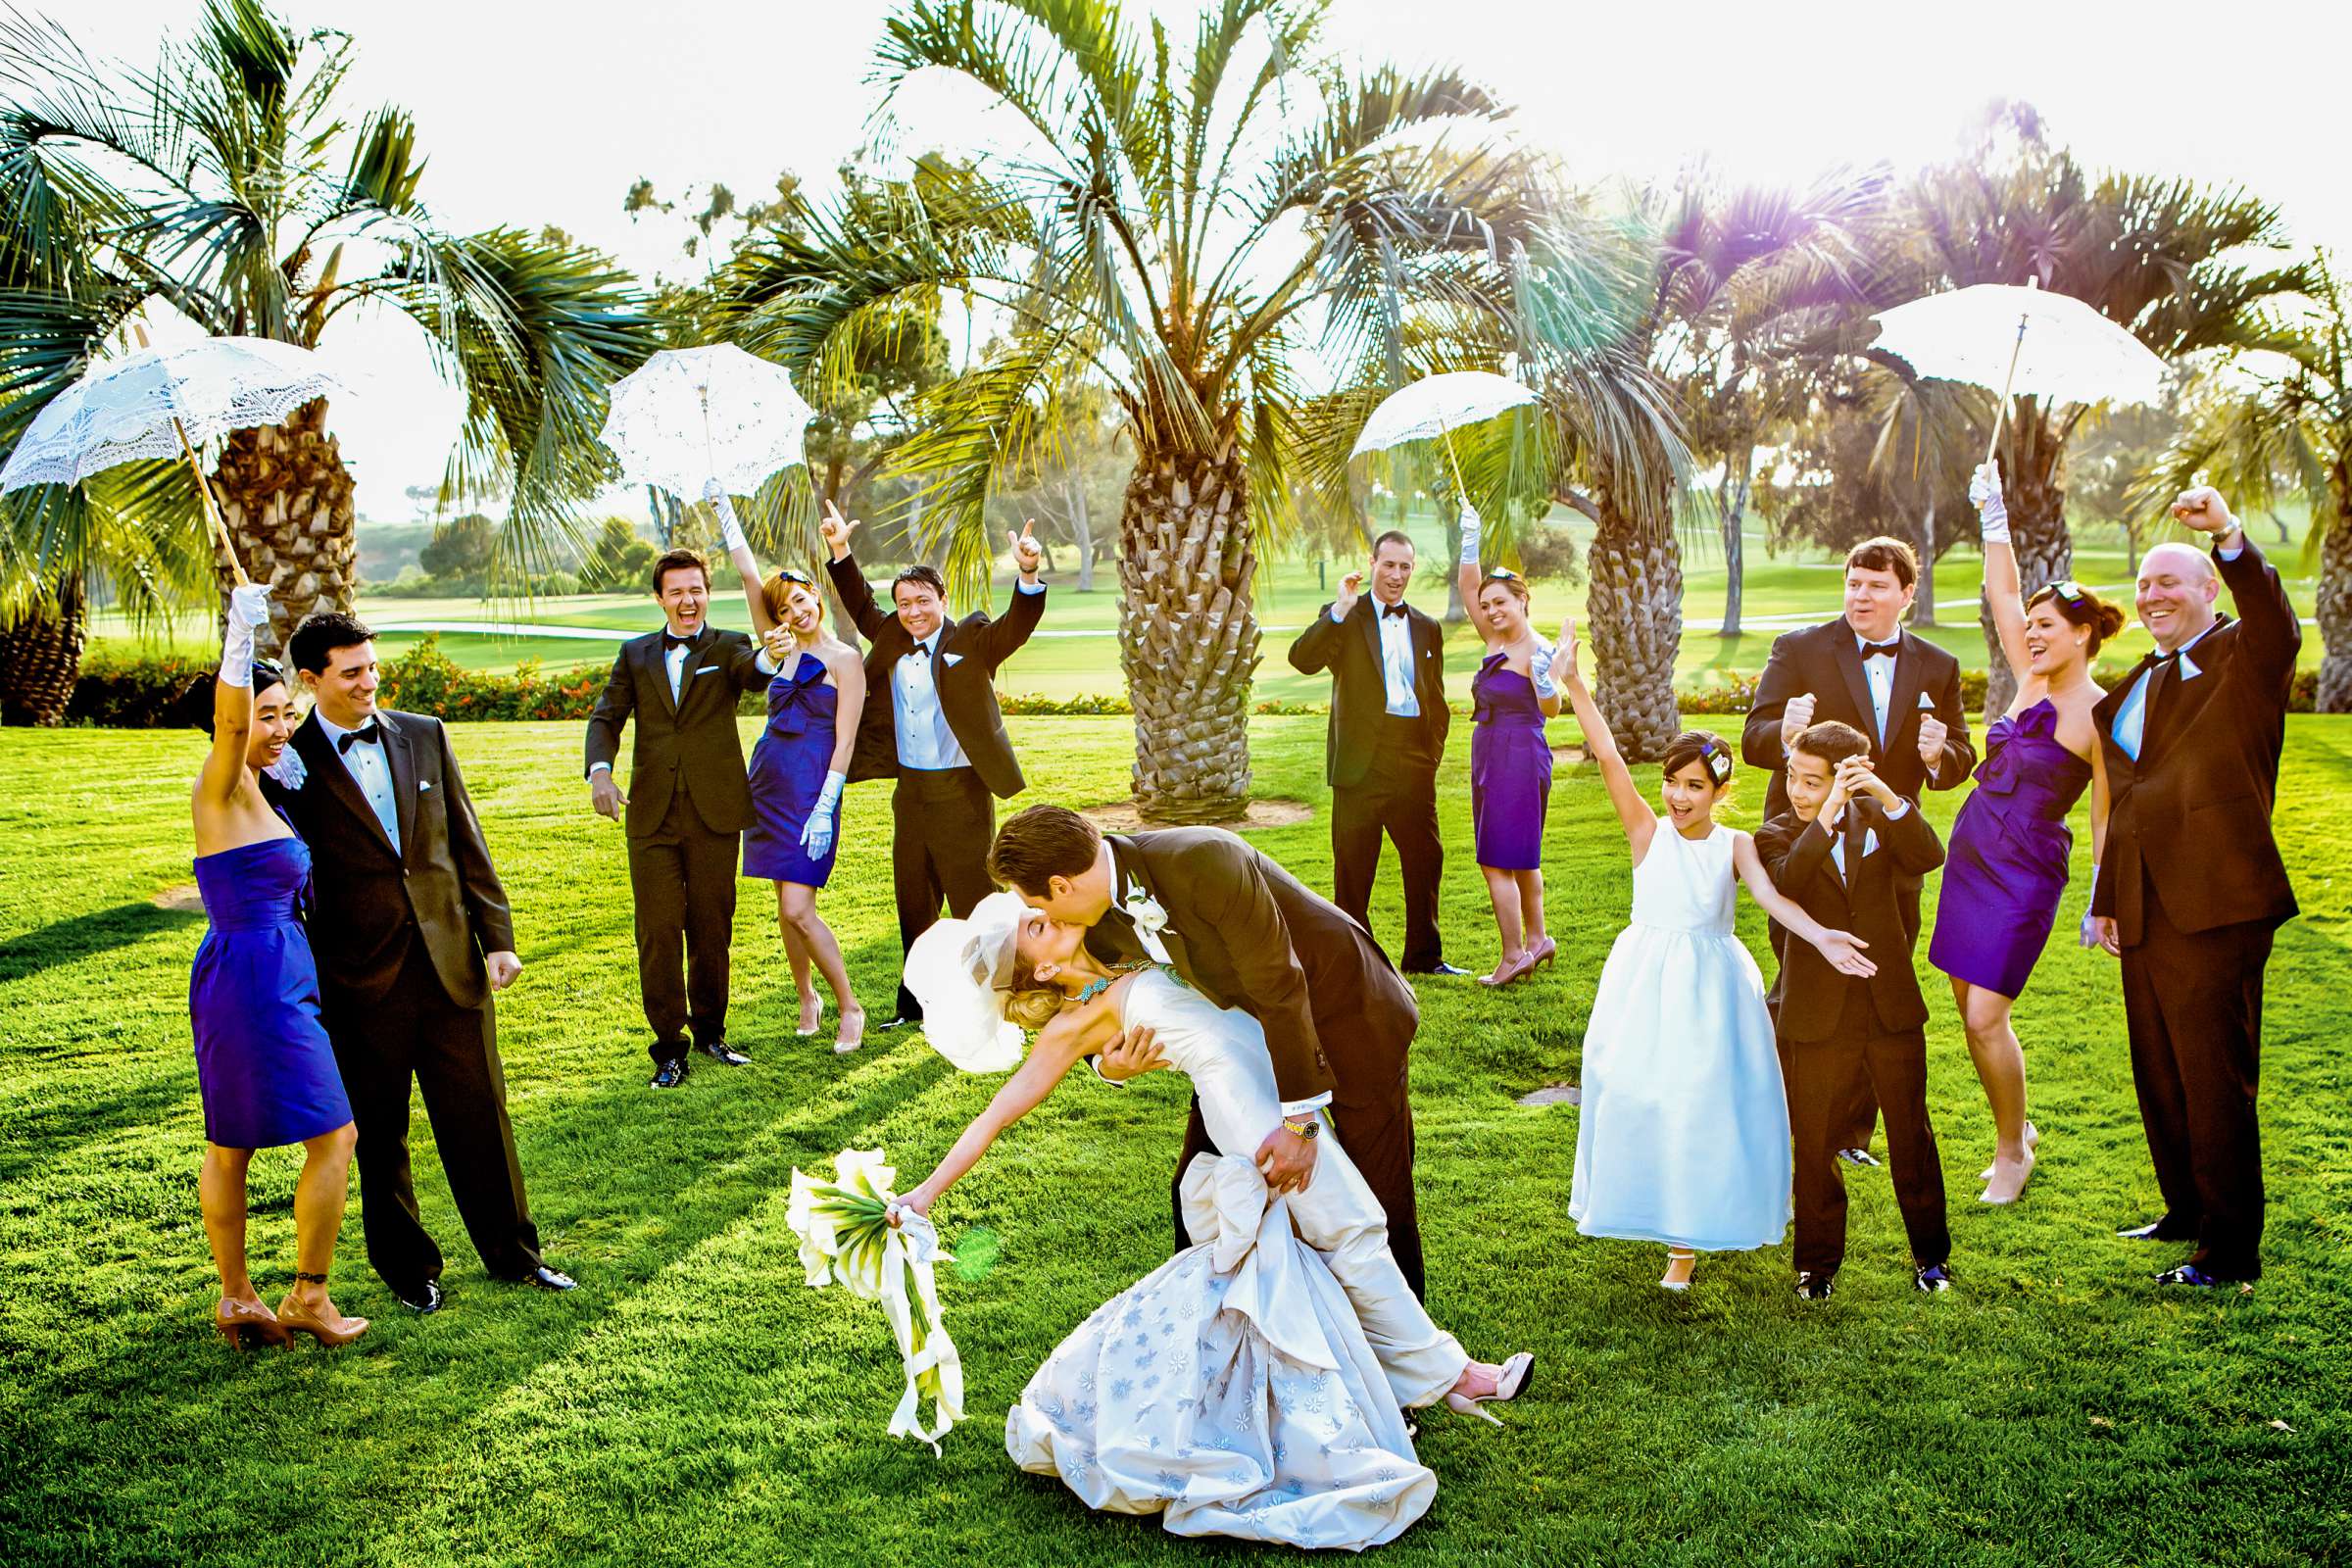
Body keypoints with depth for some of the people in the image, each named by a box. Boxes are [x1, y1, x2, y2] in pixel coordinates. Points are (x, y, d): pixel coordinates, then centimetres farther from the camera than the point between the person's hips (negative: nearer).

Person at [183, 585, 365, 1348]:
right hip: (259, 978, -9)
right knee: (333, 1137, -2)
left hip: (239, 978, 9)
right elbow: (229, 723, -35)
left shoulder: (255, 789, 11)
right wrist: (241, 640, -49)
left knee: (230, 1144, 15)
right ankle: (308, 1297, 7)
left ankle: (236, 1297, 25)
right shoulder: (221, 788, -14)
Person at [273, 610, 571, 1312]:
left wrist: (497, 936, 4)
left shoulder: (424, 735, 7)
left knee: (480, 1117, 9)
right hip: (363, 982, -3)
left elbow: (467, 842, 9)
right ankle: (408, 1268, 25)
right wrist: (306, 987, -3)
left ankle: (513, 1254, 23)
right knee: (380, 1135, 9)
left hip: (451, 962, 3)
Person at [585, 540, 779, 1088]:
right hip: (652, 814, 1)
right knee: (658, 932, 0)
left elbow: (751, 674, -19)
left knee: (712, 929, 9)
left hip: (714, 813, -1)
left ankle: (709, 1031, 26)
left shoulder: (727, 647, 4)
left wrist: (768, 657, -44)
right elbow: (607, 716, 5)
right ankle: (669, 1047, 10)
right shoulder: (635, 654, 12)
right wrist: (599, 771, -15)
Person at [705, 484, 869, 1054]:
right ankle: (806, 998, 25)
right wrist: (723, 509, 10)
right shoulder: (782, 650, 11)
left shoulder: (843, 659, -5)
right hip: (769, 781, 6)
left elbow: (845, 741, -10)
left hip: (813, 788, -6)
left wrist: (824, 810, -17)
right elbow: (749, 574, 10)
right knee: (787, 905, 10)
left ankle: (848, 1006, 1)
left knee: (797, 908, -12)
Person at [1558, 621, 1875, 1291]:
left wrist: (1820, 935, -36)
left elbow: (1770, 895, -17)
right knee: (1634, 1096, 5)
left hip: (1709, 987, 0)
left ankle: (1687, 1239, 18)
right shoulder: (1648, 832, -4)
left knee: (1702, 1104, 4)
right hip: (1644, 984, 0)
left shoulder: (1734, 844, -2)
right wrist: (1573, 685, -21)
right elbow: (1608, 757, -13)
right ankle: (1644, 1206, 30)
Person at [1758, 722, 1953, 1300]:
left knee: (1912, 1137, 11)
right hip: (1816, 1018, -1)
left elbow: (1927, 857, -17)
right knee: (1815, 1146, 8)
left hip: (1893, 1011, 1)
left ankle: (1931, 1253, 28)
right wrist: (1828, 815, -34)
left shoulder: (1877, 817, 2)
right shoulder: (1778, 835, -2)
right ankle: (1816, 1263, 22)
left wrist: (1886, 795, -29)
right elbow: (1785, 884, -25)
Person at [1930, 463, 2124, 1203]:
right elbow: (2001, 595, 12)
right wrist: (1994, 514, 11)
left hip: (2025, 869, -7)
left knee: (1986, 1016, -7)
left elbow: (2107, 816, -9)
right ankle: (2016, 1129, 29)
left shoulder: (2099, 712, -11)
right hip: (1970, 851, 7)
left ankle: (2012, 1150, 12)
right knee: (1968, 1004, 12)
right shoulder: (2032, 680, 7)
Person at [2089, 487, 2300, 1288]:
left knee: (2215, 1081, -3)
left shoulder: (2242, 659, -4)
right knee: (2159, 1076, 18)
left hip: (2215, 906, -8)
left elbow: (2278, 627, -30)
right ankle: (2186, 1211, 34)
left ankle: (2230, 1251, 7)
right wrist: (2105, 900, 18)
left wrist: (2230, 535, -42)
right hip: (2147, 911, 8)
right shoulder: (2135, 688, 18)